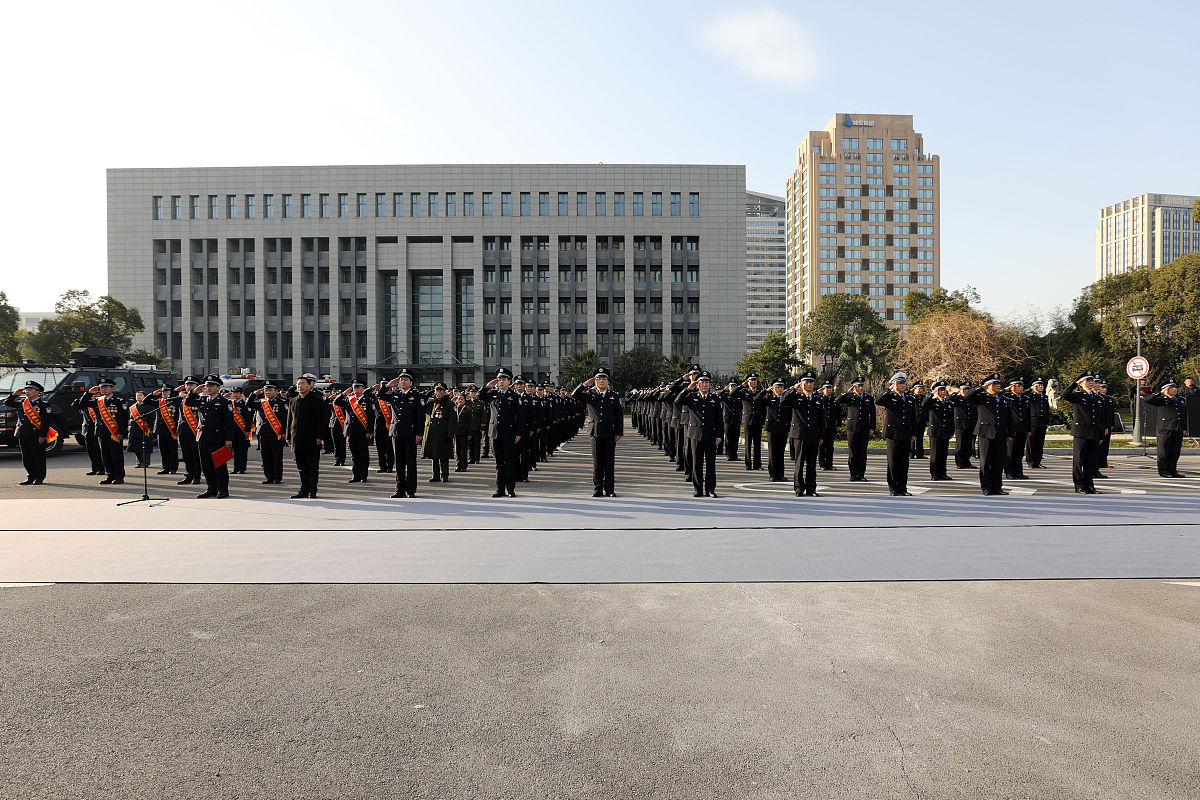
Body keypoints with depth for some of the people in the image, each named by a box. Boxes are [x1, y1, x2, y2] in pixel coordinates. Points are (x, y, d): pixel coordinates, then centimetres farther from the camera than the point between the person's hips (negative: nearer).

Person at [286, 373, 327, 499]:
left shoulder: (317, 400, -3)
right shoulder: (292, 401, 13)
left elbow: (322, 420, -6)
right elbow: (289, 420, 18)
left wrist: (319, 437, -12)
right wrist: (289, 437, 12)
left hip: (312, 440, -5)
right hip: (297, 441, 5)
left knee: (313, 467, 0)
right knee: (301, 467, 9)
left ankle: (312, 490, 7)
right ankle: (304, 490, 15)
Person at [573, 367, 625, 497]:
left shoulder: (614, 396, 7)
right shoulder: (590, 394, 7)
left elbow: (620, 415, 7)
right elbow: (574, 395, 1)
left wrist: (619, 433, 1)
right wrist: (585, 384, -5)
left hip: (610, 433, 0)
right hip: (595, 432, 0)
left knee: (610, 461, 3)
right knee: (597, 462, 4)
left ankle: (610, 489, 10)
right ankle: (597, 489, 10)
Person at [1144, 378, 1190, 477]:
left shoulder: (1182, 399, 16)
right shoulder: (1162, 399, 0)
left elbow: (1185, 414, 20)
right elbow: (1148, 400, -16)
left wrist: (1185, 428, 14)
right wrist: (1161, 393, -14)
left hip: (1179, 431, 5)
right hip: (1165, 429, -5)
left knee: (1175, 452, 8)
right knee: (1164, 451, -1)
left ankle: (1172, 470, 17)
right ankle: (1163, 471, 5)